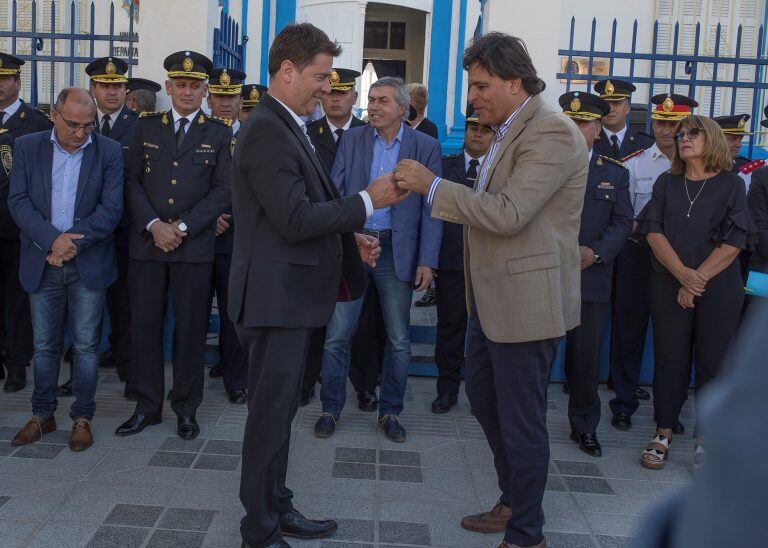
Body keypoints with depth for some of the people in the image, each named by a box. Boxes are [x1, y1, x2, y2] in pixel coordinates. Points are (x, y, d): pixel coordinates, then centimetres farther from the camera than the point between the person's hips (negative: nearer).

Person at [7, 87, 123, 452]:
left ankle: (82, 418, 16)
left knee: (86, 345, 4)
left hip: (89, 264, -1)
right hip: (42, 262, 2)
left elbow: (111, 208, -7)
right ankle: (42, 415, 24)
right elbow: (18, 201, -3)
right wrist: (53, 239, -16)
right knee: (44, 345, 11)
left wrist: (73, 243, -16)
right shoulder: (27, 147, 3)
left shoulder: (109, 152, -1)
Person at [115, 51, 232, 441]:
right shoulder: (146, 127, 12)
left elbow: (222, 190, -2)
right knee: (144, 324, 5)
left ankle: (186, 408, 15)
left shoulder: (219, 134, 6)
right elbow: (132, 180, 6)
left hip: (195, 246, -2)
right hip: (146, 243, 2)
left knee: (190, 327, 3)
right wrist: (153, 225, -9)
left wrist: (182, 227, -11)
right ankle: (147, 406, 18)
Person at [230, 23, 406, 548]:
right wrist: (368, 200, -17)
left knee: (280, 409, 19)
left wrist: (350, 239, 8)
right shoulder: (267, 131, -18)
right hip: (275, 296, -10)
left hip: (291, 293, 10)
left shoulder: (289, 128, 14)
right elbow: (294, 219, -23)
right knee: (271, 413, 2)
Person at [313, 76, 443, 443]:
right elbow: (334, 192, 2)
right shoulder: (352, 140, 4)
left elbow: (431, 209, -2)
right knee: (337, 335, 2)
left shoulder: (426, 147, 0)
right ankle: (331, 408, 19)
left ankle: (390, 412, 23)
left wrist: (427, 261, -8)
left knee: (399, 340, 7)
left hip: (397, 251, 0)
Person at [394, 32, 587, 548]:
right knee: (484, 398, 21)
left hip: (526, 300, -10)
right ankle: (514, 501, 40)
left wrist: (433, 185, -21)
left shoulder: (551, 133, -18)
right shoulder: (509, 131, 13)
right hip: (492, 297, 10)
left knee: (521, 421, 2)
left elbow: (508, 214, -26)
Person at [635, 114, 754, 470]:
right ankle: (663, 434, 12)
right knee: (669, 358, 3)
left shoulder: (731, 185, 3)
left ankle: (705, 436, 15)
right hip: (668, 284, 2)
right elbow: (653, 231, 0)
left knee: (712, 361, 2)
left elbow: (733, 243, -4)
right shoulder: (666, 183, 10)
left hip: (719, 287, -1)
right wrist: (682, 274, -13)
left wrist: (698, 279, -12)